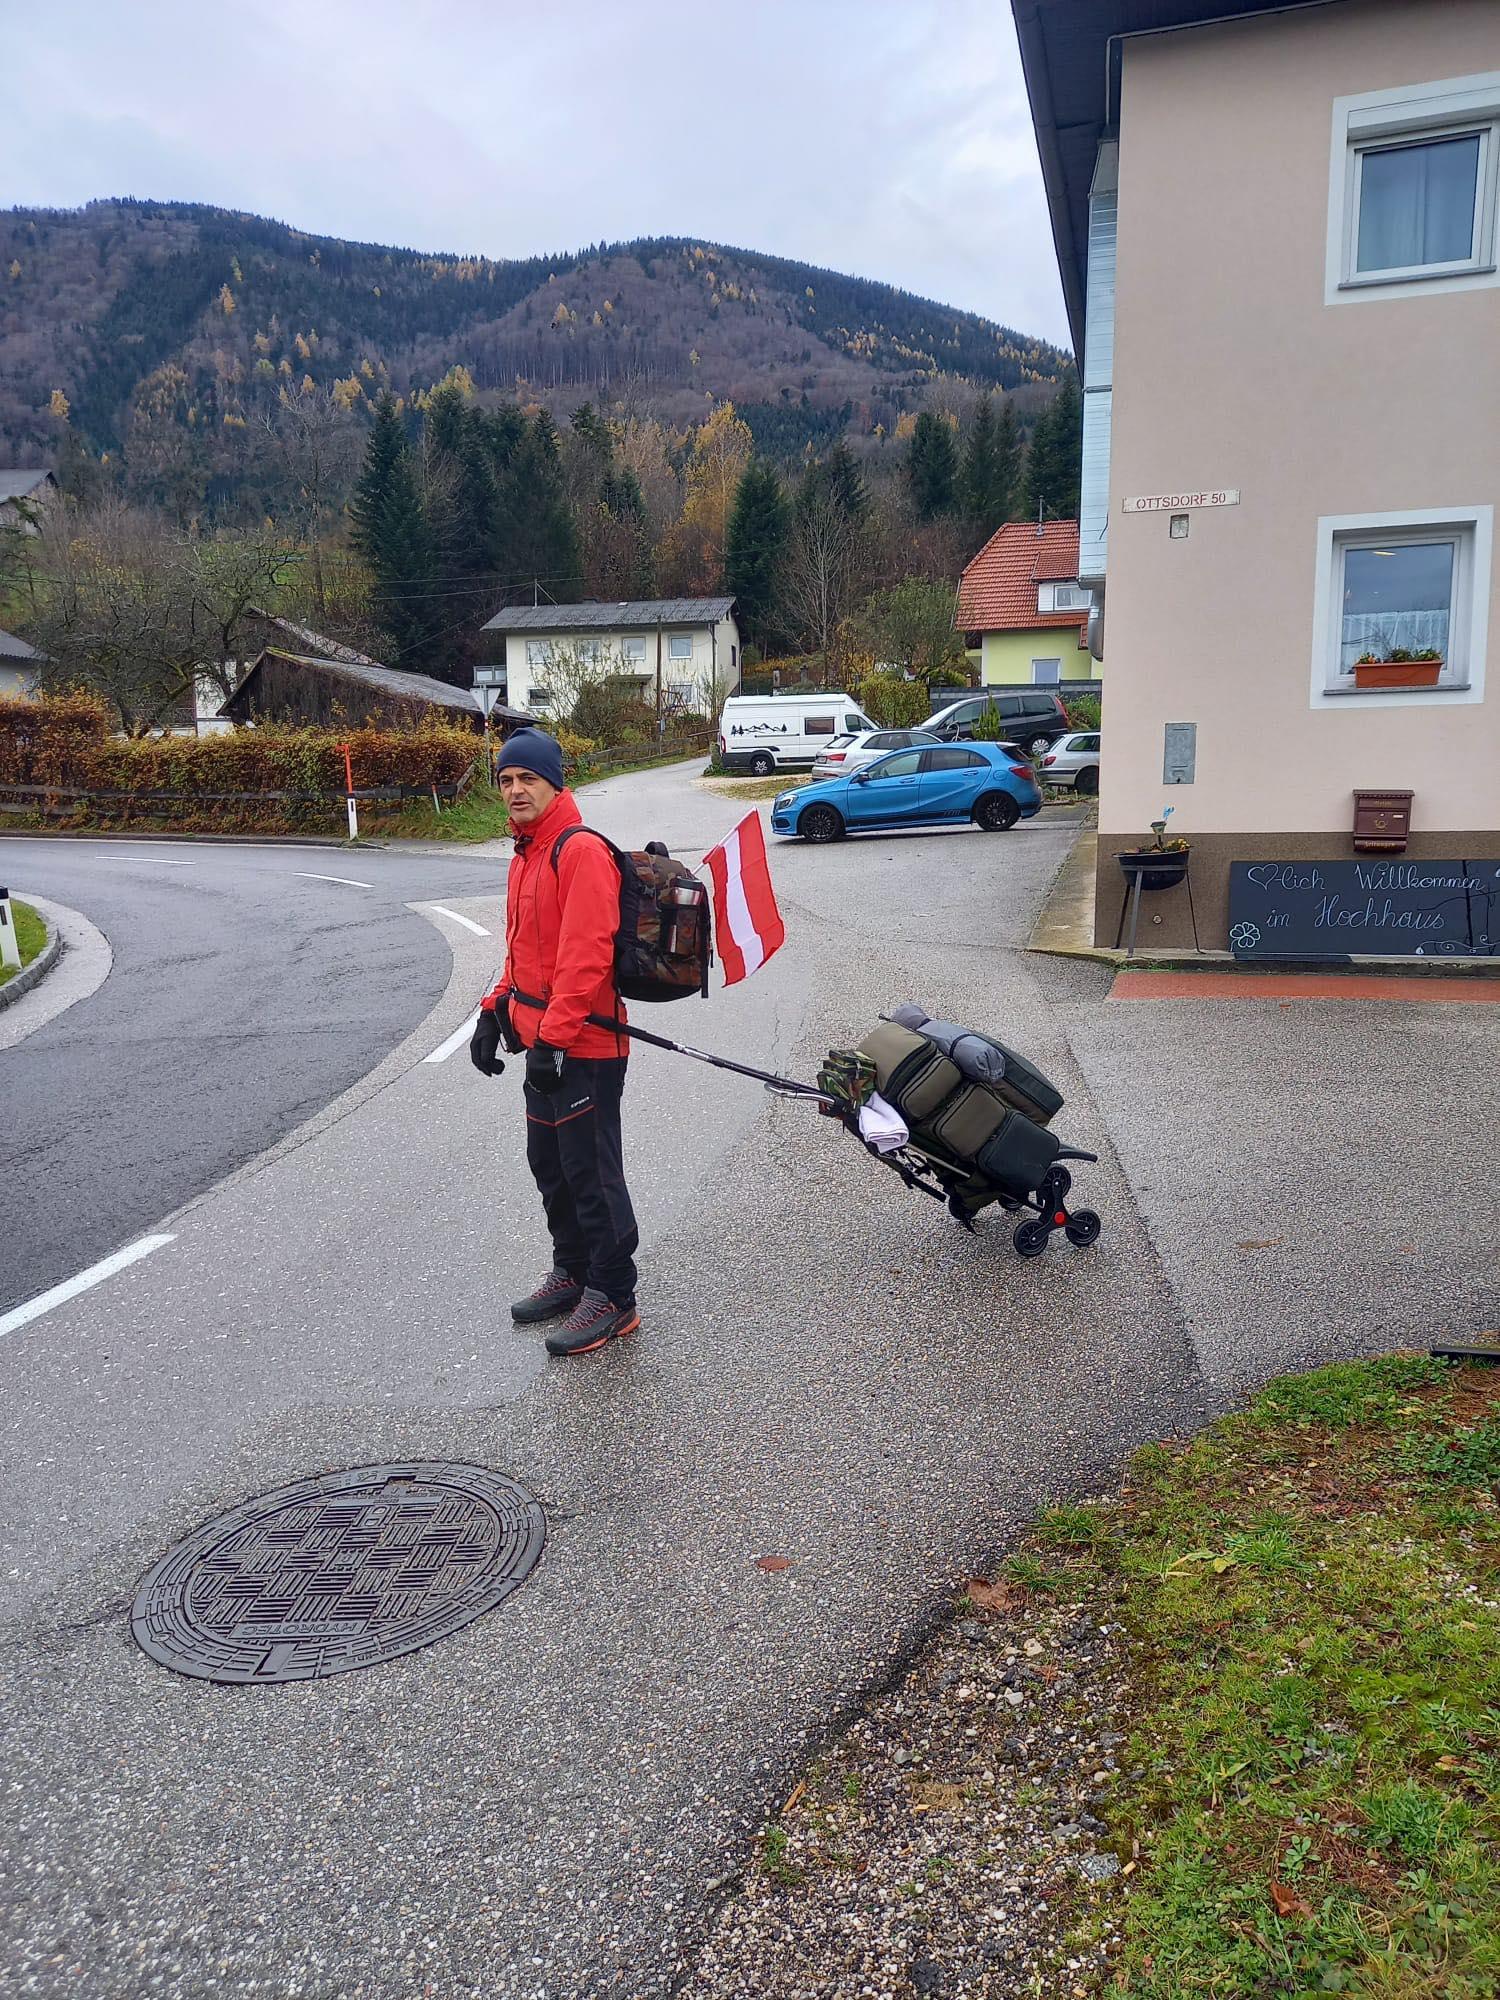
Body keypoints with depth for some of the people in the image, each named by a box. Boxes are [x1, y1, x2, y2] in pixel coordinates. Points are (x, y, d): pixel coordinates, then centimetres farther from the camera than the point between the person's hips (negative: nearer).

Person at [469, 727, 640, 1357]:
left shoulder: (582, 850, -16)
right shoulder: (526, 855, 15)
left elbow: (586, 956, -24)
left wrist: (552, 1037, -26)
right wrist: (495, 1012, 15)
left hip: (584, 1047, -10)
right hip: (542, 1044, 10)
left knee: (591, 1174, -1)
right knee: (550, 1164, 19)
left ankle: (612, 1296, 11)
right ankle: (572, 1272, 35)